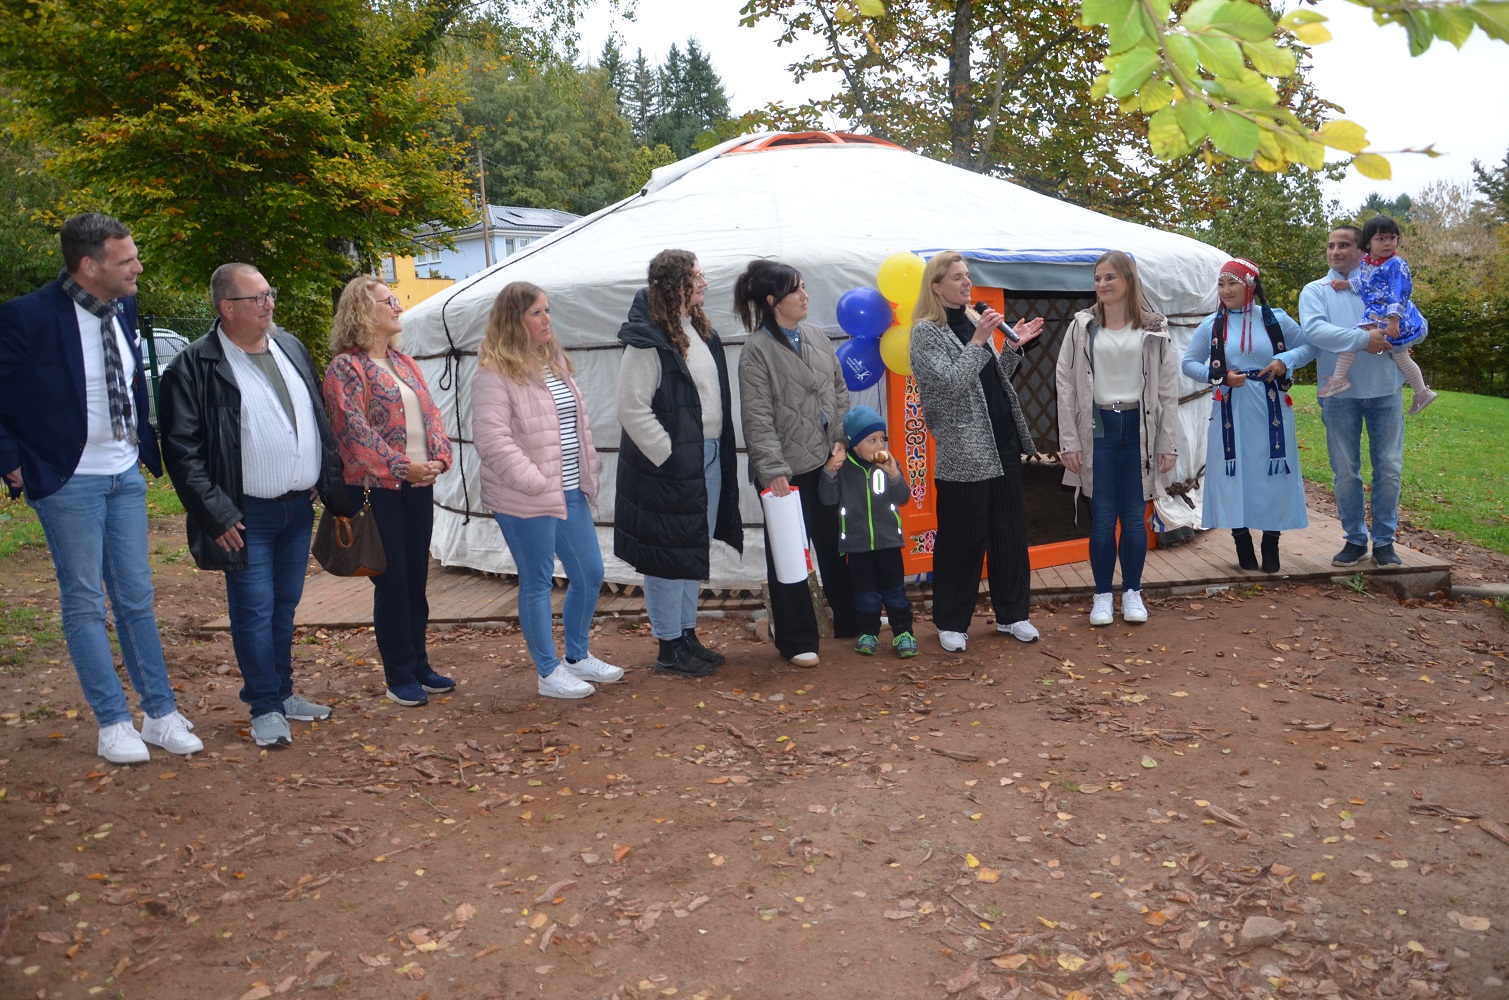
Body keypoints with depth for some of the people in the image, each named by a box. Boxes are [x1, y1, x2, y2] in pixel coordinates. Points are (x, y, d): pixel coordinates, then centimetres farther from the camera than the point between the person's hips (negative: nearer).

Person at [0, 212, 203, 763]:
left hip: (125, 478, 6)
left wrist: (147, 446, 9)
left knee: (136, 598, 11)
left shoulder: (123, 310, 3)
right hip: (68, 483, -6)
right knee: (85, 603, 5)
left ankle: (161, 714, 20)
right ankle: (114, 723, 16)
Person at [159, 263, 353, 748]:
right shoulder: (195, 365, -10)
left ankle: (283, 692, 29)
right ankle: (265, 708, 13)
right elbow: (182, 449, -11)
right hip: (246, 515, -6)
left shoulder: (291, 347, 10)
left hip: (299, 507, 6)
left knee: (285, 607, 16)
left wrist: (337, 494, 11)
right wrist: (216, 514, -15)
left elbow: (322, 423, 15)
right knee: (254, 611, 1)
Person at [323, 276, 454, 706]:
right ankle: (399, 677, 11)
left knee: (416, 578, 13)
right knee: (392, 582, 0)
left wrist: (439, 456, -7)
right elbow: (355, 429, -16)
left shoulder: (404, 362, 15)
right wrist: (402, 467, -20)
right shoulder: (346, 367, -8)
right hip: (377, 489, -7)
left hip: (419, 485, 7)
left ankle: (419, 665, 24)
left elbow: (431, 412, 11)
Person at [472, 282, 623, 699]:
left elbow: (579, 419, 19)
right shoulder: (494, 374, -13)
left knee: (590, 574, 13)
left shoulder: (554, 360, 13)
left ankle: (578, 656, 32)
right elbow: (492, 440, -20)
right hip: (526, 501, -8)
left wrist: (588, 470, 12)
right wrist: (536, 482, -21)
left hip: (572, 492, 8)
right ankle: (549, 672, 17)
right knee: (537, 582, 4)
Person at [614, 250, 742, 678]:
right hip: (669, 466, -9)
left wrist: (719, 449, 11)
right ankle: (669, 646, 14)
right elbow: (632, 409, -18)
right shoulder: (648, 341, -15)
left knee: (697, 551, 17)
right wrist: (668, 456, -17)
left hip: (709, 458, 9)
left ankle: (688, 634, 30)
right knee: (668, 555, 2)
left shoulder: (701, 330, 11)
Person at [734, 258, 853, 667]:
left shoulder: (816, 336, 9)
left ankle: (850, 620, 34)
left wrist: (841, 439, 3)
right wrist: (773, 469, -19)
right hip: (787, 469, -6)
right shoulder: (757, 349, -11)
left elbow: (839, 390, 15)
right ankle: (797, 640, 17)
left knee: (835, 545, 18)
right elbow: (757, 417, -14)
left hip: (827, 461, 6)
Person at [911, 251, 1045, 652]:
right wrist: (978, 342, -20)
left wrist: (1014, 347, 6)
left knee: (1010, 532, 11)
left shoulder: (975, 321, 13)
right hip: (962, 453, -7)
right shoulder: (926, 331, -7)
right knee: (961, 538, 0)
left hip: (1003, 444, 7)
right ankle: (951, 623, 14)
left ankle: (1011, 614, 23)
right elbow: (948, 384, -19)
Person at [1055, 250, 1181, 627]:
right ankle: (1102, 595, 15)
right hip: (1097, 429, 0)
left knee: (1135, 515, 6)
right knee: (1103, 516, 3)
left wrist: (1169, 443, -1)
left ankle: (1133, 592, 20)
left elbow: (1168, 387, 3)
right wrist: (1069, 441, -5)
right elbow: (1065, 383, 0)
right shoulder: (1082, 326, 1)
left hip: (1138, 428, 0)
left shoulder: (1153, 329, 3)